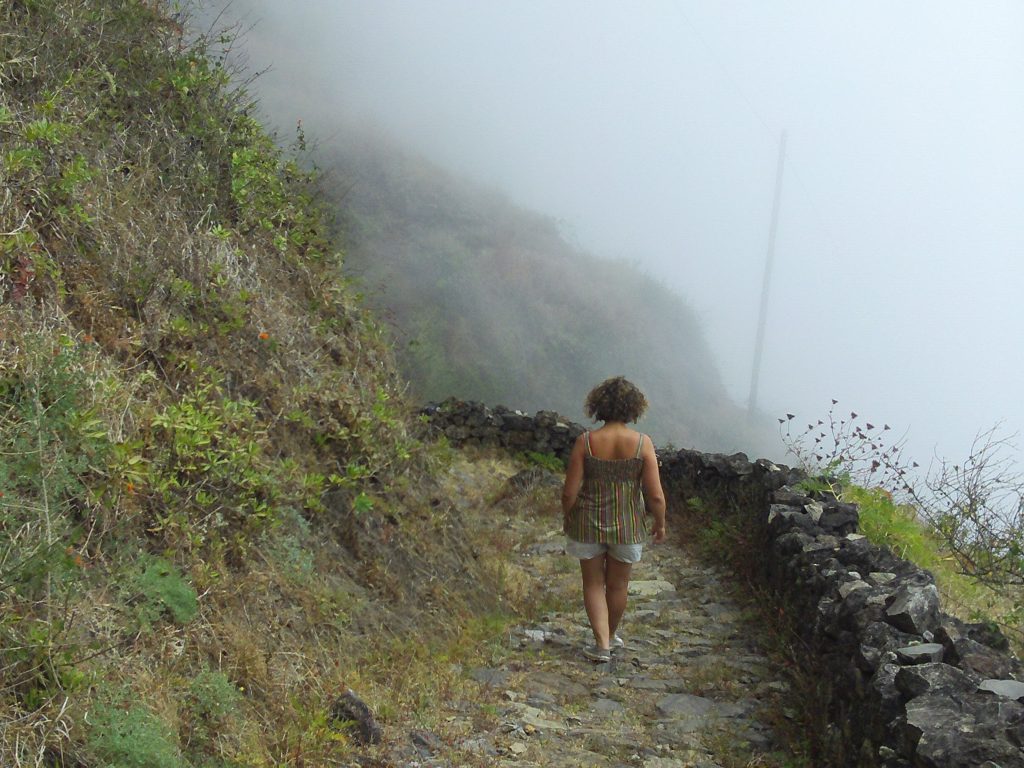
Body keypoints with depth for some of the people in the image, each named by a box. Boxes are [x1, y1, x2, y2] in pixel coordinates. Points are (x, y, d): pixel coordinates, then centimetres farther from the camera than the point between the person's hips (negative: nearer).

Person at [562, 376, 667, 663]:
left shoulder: (585, 442, -16)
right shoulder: (642, 443, -16)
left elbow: (569, 492, -12)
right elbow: (655, 496, -14)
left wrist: (567, 519, 7)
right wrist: (660, 524, 4)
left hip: (588, 522, -1)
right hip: (627, 524, 1)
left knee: (593, 583, 18)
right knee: (618, 583, 22)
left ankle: (602, 644, 15)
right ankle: (610, 634, 42)